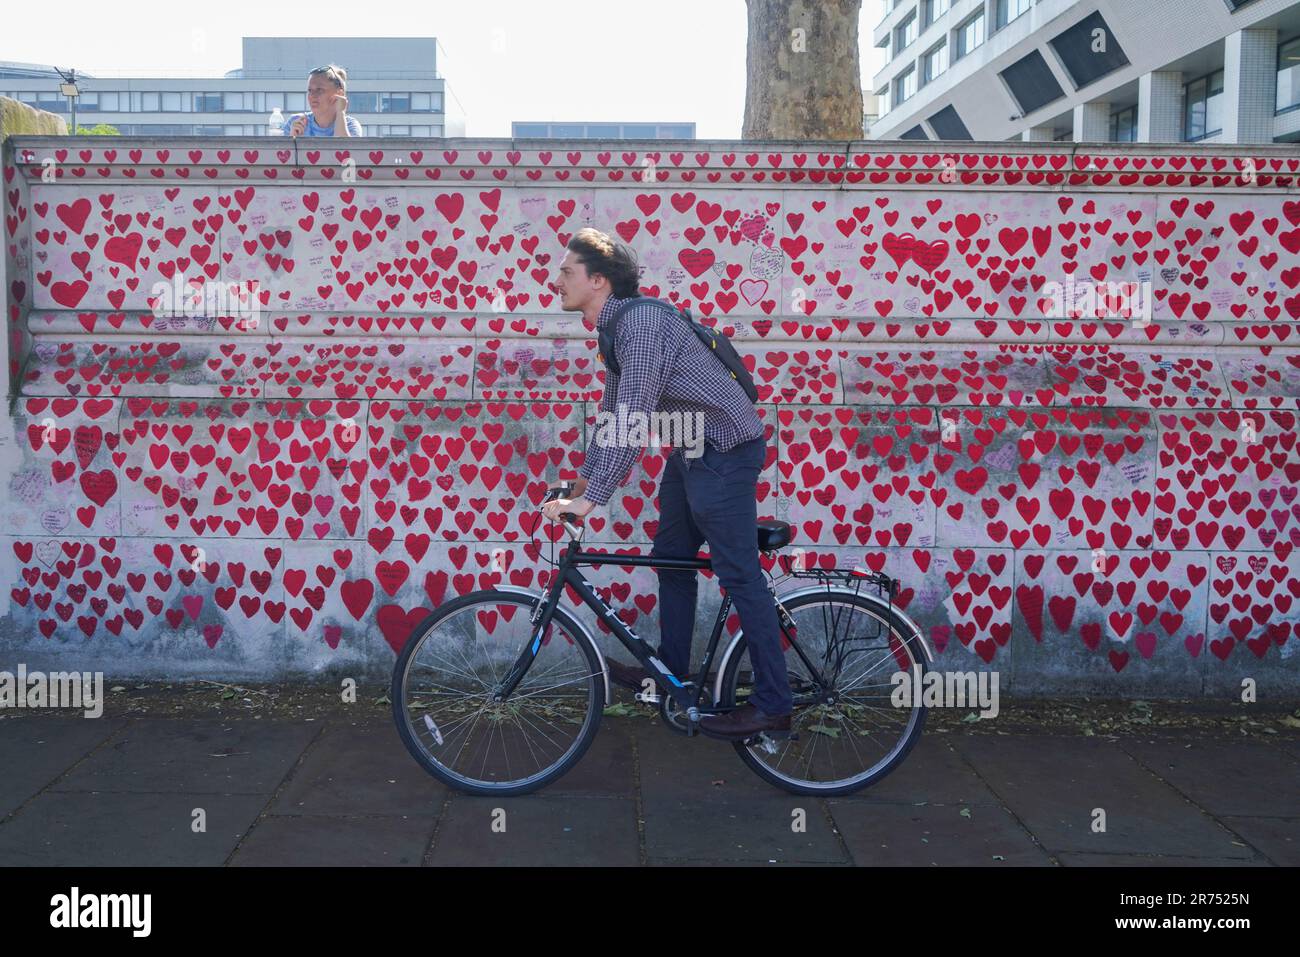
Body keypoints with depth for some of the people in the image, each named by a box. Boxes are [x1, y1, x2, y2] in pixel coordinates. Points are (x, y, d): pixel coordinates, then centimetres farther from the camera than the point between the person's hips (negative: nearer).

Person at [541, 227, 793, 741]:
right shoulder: (618, 327, 10)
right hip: (691, 450, 10)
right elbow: (612, 412, 18)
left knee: (739, 575, -7)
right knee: (671, 557, 17)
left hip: (724, 451, -10)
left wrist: (591, 498, -29)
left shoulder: (642, 321, -22)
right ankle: (670, 674, 30)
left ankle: (772, 704, 0)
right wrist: (583, 481, 18)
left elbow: (633, 417, -29)